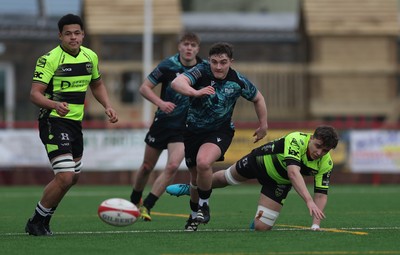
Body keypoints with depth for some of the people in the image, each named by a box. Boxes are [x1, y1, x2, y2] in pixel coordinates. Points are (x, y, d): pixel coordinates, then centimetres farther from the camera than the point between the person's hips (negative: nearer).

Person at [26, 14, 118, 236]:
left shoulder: (90, 57, 7)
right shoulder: (50, 59, -15)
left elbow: (97, 84, 24)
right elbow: (35, 93, -19)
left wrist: (108, 106, 7)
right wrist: (54, 105, -38)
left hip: (76, 122, 8)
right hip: (54, 122, -8)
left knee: (74, 177, 16)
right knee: (65, 177, -17)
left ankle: (44, 220, 32)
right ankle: (36, 223, -1)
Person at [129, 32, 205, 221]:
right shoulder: (168, 65, -11)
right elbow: (144, 88, -8)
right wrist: (160, 103, -23)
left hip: (185, 127, 0)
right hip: (163, 120, 0)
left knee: (172, 166, -17)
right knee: (147, 167, 11)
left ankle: (146, 206, -8)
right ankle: (134, 202, 35)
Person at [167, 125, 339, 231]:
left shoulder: (325, 163, -29)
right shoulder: (296, 140, -42)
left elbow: (322, 194, -24)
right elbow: (293, 172, -55)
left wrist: (316, 224, -39)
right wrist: (309, 200, -66)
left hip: (279, 183, 2)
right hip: (260, 161, -2)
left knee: (261, 227, -9)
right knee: (226, 177, 25)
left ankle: (259, 218, 29)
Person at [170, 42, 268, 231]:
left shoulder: (238, 82, -13)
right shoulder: (201, 72, -19)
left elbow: (258, 98, 7)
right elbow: (177, 83, -39)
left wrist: (263, 126, 9)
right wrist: (196, 92, -57)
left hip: (220, 131, -2)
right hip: (193, 129, 2)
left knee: (203, 162, -30)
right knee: (196, 177, 14)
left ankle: (204, 206, -7)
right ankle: (195, 215, 41)